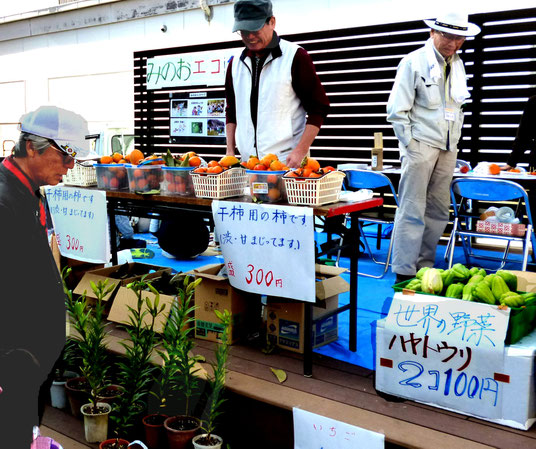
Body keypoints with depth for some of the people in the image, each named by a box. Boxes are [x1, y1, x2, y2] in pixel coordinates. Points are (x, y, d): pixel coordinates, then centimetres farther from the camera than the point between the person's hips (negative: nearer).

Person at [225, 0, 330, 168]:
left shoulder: (295, 56, -3)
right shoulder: (236, 64, 12)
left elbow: (318, 108, -5)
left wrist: (300, 152, -14)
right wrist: (230, 151, 10)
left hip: (287, 160, -4)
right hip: (247, 162, 4)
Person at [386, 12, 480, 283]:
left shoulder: (457, 64, 15)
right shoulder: (414, 62, -4)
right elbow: (396, 111, -7)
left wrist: (454, 142, 15)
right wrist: (410, 146, -10)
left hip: (447, 148, 7)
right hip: (421, 146, -6)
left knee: (438, 211, 7)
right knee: (412, 211, -8)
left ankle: (425, 267, 17)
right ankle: (404, 273, -4)